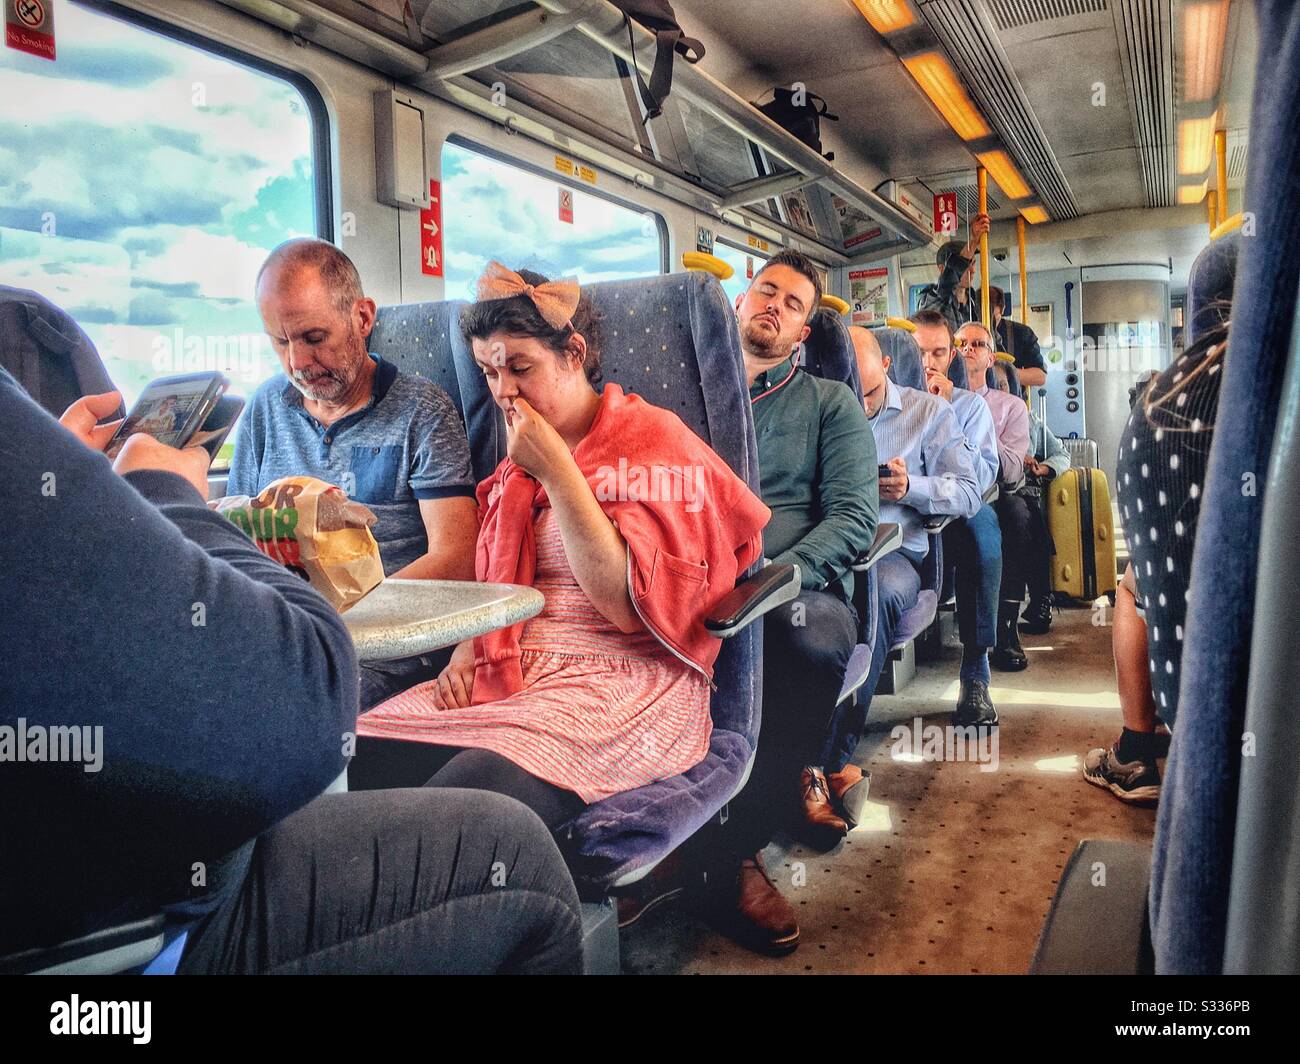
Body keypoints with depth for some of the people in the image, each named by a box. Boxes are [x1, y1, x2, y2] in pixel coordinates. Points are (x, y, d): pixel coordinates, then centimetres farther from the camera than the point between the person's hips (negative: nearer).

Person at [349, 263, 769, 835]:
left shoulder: (654, 439, -3)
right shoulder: (519, 456, 20)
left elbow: (632, 605, -14)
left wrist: (557, 471, -12)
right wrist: (470, 647, 6)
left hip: (620, 680, -6)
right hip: (509, 675, 7)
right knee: (344, 768, -19)